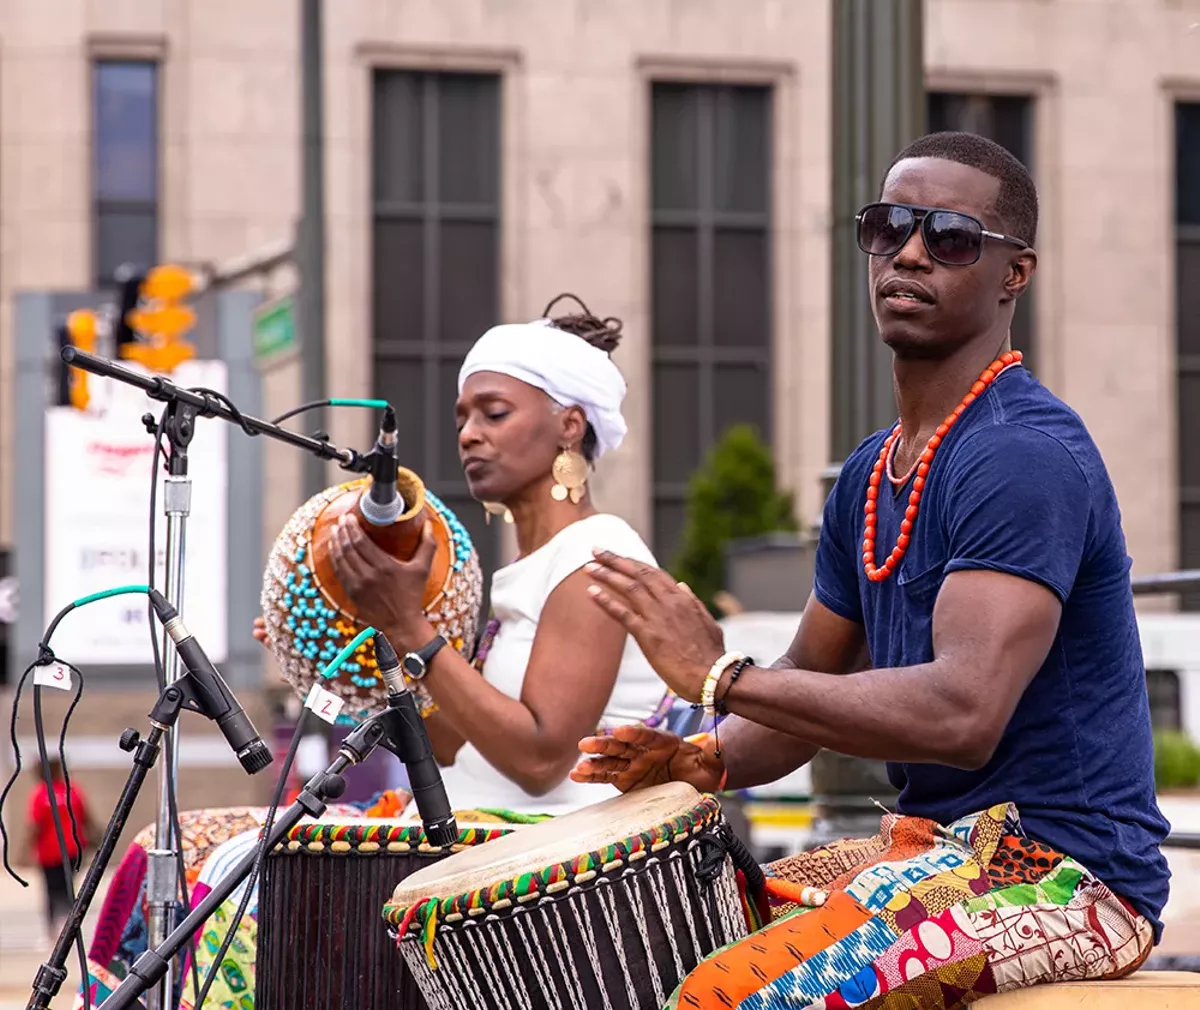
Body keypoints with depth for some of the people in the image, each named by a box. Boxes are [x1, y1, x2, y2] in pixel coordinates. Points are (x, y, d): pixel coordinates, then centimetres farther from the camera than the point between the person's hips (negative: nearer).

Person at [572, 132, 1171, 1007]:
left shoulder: (1026, 457, -17)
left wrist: (721, 676, -25)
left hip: (1064, 871, -9)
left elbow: (963, 713, -28)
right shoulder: (872, 473, 14)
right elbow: (813, 684, 21)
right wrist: (709, 759, -1)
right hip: (941, 842, 10)